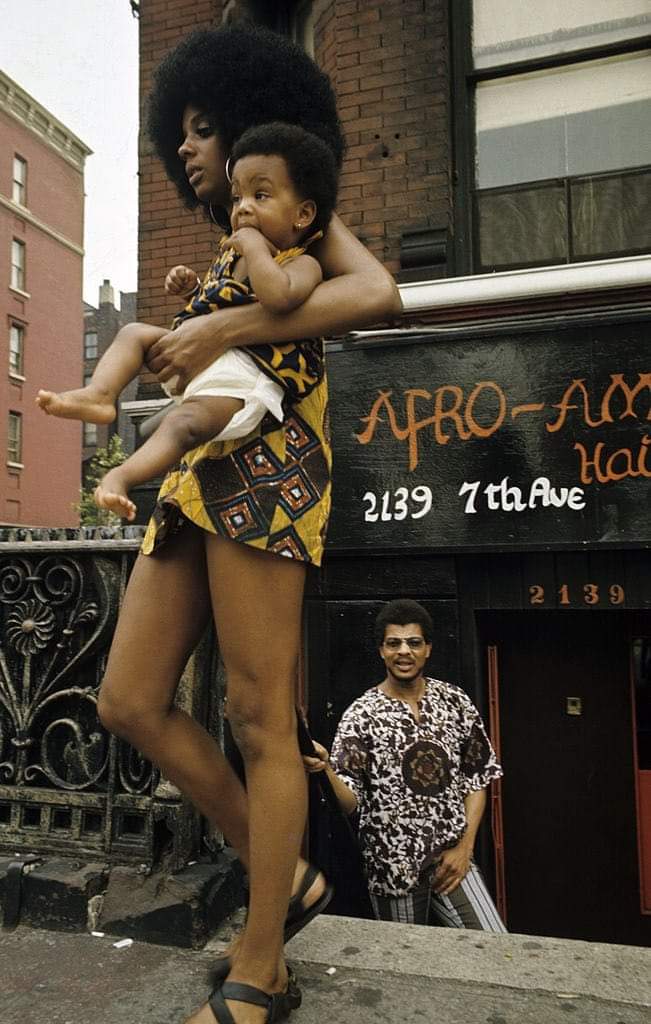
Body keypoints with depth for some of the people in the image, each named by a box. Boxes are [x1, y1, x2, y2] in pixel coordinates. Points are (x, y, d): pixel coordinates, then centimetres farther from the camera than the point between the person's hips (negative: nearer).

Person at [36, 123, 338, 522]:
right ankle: (100, 393, -14)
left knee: (185, 422, -32)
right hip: (196, 349, 9)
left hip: (241, 373, -9)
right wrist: (190, 284, 14)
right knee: (134, 332, 8)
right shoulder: (231, 250, 19)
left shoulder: (301, 264, -6)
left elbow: (279, 298, -32)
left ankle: (121, 477, -42)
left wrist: (254, 245, -18)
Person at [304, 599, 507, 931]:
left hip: (450, 858, 3)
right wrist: (325, 768, -36)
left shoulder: (454, 701, -1)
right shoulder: (361, 715, -11)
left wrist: (465, 845, -2)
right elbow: (349, 802, -15)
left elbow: (478, 776, 6)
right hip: (394, 866, -2)